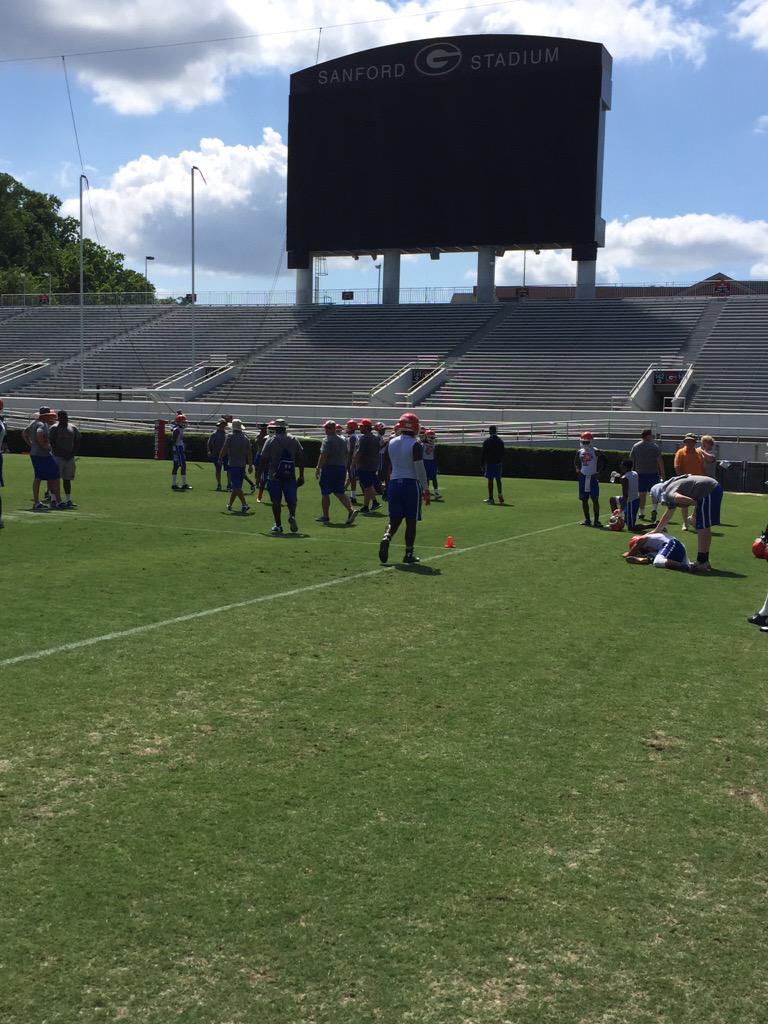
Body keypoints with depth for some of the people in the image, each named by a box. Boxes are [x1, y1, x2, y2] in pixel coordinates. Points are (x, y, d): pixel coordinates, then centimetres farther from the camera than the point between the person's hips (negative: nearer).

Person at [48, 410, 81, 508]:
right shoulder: (54, 428, -2)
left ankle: (68, 500, 13)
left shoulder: (73, 429, 12)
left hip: (70, 458, 4)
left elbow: (77, 442, 12)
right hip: (58, 457, -4)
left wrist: (73, 453, -2)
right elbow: (52, 443, -9)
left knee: (67, 479, 9)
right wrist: (62, 453, -16)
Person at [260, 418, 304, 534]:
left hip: (274, 476, -1)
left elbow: (264, 459, -3)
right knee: (291, 500, 8)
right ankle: (292, 516, -19)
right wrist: (301, 476, 11)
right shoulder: (293, 440, 7)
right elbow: (301, 458, 6)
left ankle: (278, 525, 5)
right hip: (290, 476, 1)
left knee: (276, 502, 6)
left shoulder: (270, 440, 1)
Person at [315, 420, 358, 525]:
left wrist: (318, 468, -14)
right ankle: (351, 510, -12)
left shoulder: (327, 440, -10)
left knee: (325, 493, 5)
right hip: (341, 468, 7)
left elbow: (323, 456, -17)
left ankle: (325, 516, 11)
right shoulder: (343, 440, 14)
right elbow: (346, 456, 18)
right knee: (340, 493, 8)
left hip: (329, 468, -7)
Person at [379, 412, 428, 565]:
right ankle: (408, 554, 9)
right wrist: (425, 489, -5)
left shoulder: (391, 443, 7)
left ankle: (386, 538, -18)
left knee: (394, 519, 11)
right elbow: (419, 468, -13)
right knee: (411, 521, 5)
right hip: (411, 484, -5)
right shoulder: (415, 445, -10)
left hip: (394, 484, 5)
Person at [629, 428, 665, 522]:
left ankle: (641, 513, 12)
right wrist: (662, 472, -3)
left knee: (641, 493, 8)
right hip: (653, 472, -3)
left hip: (640, 473, 3)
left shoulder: (635, 446, 5)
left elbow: (631, 460, 9)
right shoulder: (654, 446, -5)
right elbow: (659, 460, -8)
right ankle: (653, 509, -14)